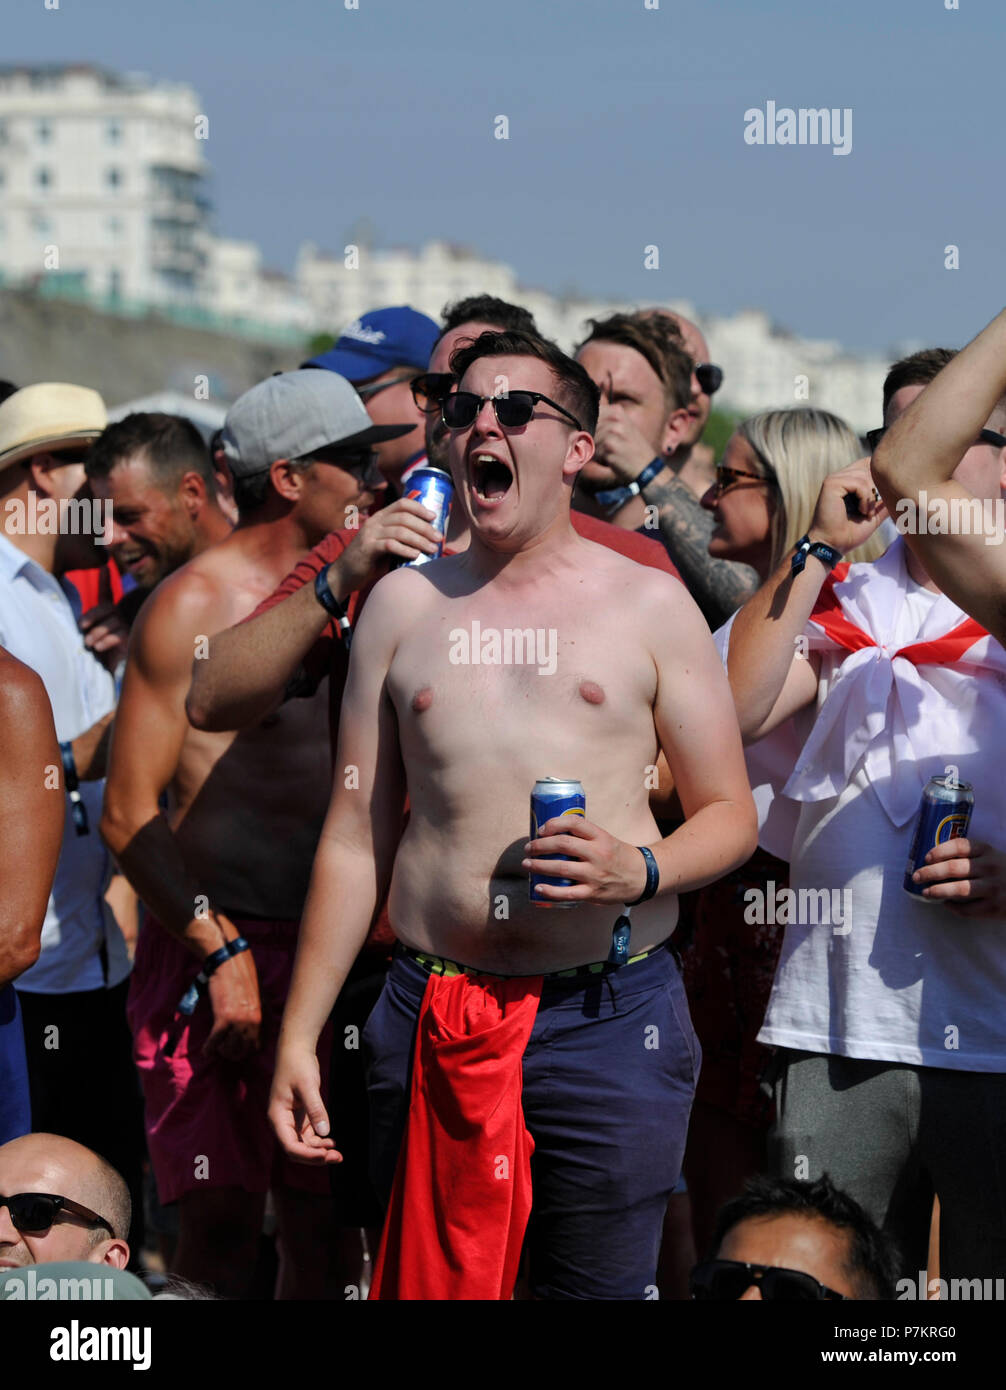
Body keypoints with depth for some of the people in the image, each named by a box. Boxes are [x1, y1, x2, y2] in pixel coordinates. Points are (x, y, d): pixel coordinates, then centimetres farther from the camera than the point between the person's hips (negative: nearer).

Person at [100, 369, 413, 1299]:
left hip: (327, 954, 6)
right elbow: (129, 815, -9)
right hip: (214, 952, -6)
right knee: (221, 1225, -7)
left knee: (325, 1221, 6)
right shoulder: (193, 603, -6)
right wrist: (221, 952, -15)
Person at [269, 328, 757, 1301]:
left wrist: (642, 870, -14)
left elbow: (729, 817, 8)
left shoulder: (648, 604, 6)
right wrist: (298, 1035, 9)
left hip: (609, 1019, -2)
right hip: (430, 1021, 2)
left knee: (599, 1290, -1)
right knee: (426, 1280, 4)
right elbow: (354, 838, 13)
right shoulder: (403, 602, 12)